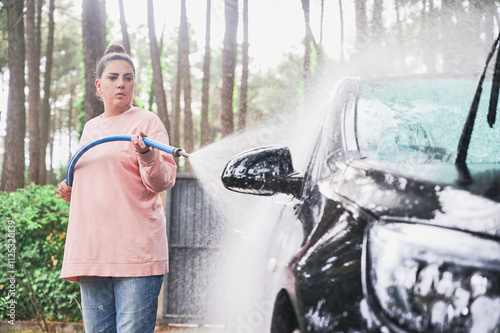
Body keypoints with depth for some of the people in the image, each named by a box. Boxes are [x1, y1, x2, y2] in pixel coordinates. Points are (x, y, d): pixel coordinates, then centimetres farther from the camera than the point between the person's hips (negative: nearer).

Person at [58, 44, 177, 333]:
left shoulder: (146, 122, 1)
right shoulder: (90, 128, 20)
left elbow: (164, 181, -8)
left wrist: (147, 156, -27)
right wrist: (71, 190, 14)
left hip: (135, 252, -6)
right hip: (91, 252, 6)